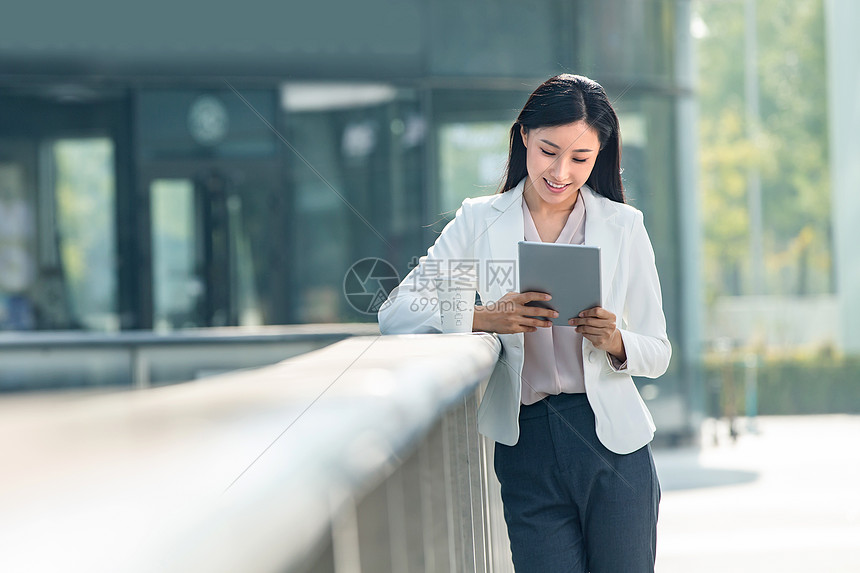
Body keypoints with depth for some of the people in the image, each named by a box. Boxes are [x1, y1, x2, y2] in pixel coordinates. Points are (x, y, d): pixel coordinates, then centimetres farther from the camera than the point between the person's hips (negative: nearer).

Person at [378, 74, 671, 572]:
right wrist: (484, 318, -20)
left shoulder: (623, 226, 7)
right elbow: (396, 312, -4)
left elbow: (658, 353, 7)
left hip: (612, 442, 0)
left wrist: (613, 341, -16)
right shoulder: (480, 222, 6)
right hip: (525, 448, 0)